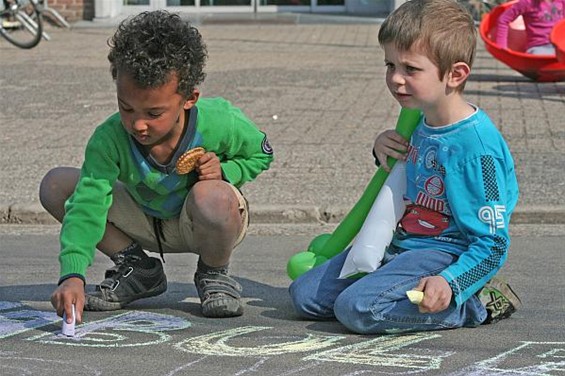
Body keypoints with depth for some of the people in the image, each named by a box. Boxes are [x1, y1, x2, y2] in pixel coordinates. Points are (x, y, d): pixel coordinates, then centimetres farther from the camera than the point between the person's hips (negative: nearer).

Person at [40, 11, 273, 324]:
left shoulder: (220, 124, -28)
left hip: (201, 225, -3)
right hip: (145, 220, 3)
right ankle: (137, 269, 3)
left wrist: (224, 172, -28)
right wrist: (72, 275, -51)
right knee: (56, 186, -15)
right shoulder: (109, 141, -29)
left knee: (213, 197, -41)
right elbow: (88, 205, -37)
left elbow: (261, 153, -6)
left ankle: (214, 274, -5)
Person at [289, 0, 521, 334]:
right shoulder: (422, 122, 4)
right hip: (400, 244, 9)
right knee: (305, 295, 6)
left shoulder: (478, 145, -22)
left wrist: (450, 282, -34)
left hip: (445, 254, -9)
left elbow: (493, 244, -20)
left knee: (357, 308, -28)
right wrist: (383, 149, 4)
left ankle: (478, 303, -11)